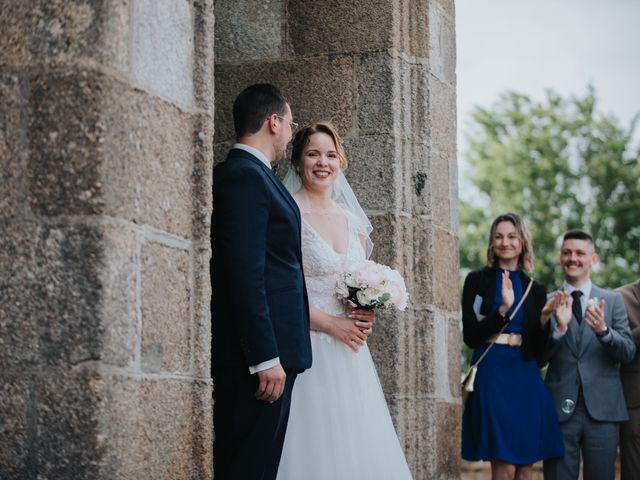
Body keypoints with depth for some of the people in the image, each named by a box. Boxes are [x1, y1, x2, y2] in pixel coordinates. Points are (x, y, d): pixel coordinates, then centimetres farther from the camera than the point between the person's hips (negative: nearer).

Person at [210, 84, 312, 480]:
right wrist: (267, 359, -20)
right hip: (254, 357, -10)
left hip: (269, 353, 10)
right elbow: (246, 276, -19)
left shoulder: (249, 175, 19)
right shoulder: (245, 177, -12)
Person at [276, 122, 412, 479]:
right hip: (306, 348, -6)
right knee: (314, 451, -6)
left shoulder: (354, 222, 14)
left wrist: (368, 314, 0)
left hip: (349, 354, 6)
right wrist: (331, 324, -15)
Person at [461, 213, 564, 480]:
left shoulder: (536, 290, 13)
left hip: (526, 377, 4)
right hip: (492, 375, -4)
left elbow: (538, 348, 11)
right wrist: (504, 309, -17)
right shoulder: (478, 281, 3)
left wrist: (544, 320, -8)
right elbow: (470, 336, -5)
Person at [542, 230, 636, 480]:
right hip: (560, 409, -1)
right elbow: (539, 357, -1)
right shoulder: (548, 304, 6)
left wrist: (603, 330, -19)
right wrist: (559, 328, -19)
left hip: (602, 409, 1)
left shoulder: (613, 301, 8)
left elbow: (628, 353, 0)